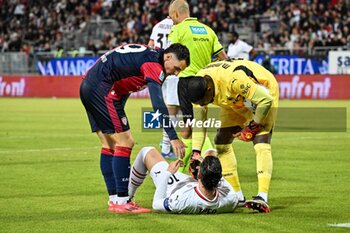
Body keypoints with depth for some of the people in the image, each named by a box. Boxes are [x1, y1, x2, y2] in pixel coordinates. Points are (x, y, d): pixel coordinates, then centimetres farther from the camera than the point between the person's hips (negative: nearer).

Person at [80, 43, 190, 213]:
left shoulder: (147, 54, 14)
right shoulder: (153, 64, -16)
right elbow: (158, 105, -24)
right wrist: (173, 137, -26)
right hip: (102, 89, -10)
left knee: (109, 146, 13)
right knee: (125, 142, -8)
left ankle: (114, 199, 15)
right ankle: (121, 201, -8)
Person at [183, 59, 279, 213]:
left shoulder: (233, 79, -43)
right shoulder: (199, 85, -21)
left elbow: (266, 100, -33)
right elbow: (199, 121, -10)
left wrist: (252, 127, -25)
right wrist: (195, 153, -15)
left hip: (263, 92, -7)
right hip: (236, 101, 7)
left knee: (261, 145, -22)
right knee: (221, 142, 2)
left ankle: (262, 198, -30)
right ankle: (237, 196, 8)